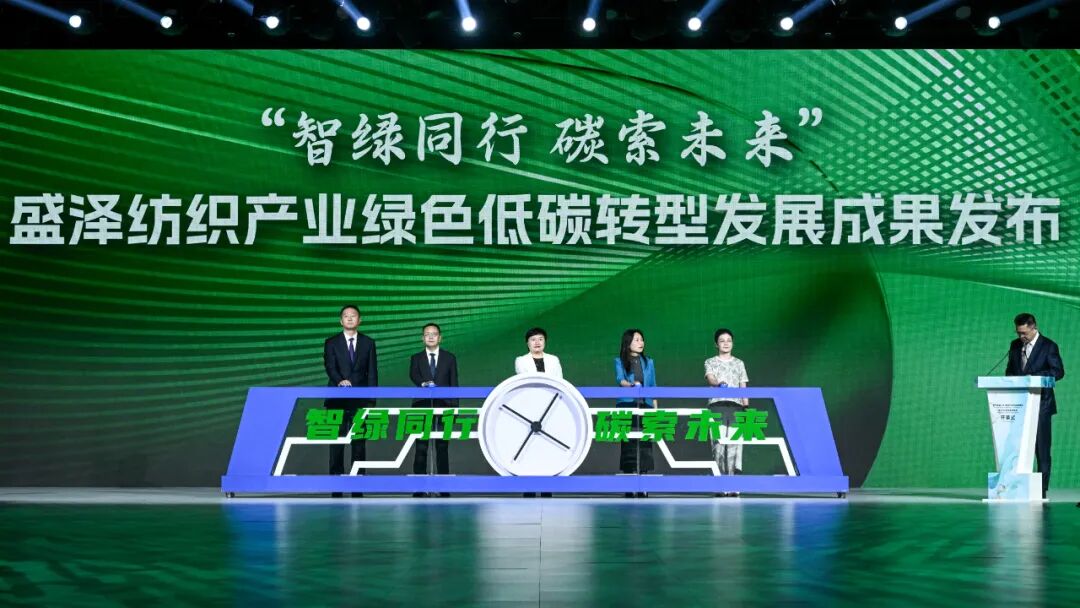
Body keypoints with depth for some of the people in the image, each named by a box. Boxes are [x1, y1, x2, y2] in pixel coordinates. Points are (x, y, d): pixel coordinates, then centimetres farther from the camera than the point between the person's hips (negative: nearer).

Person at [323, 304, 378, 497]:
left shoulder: (368, 343, 9)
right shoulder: (331, 343, 6)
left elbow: (372, 372, 6)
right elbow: (330, 367, -7)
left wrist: (371, 400, -2)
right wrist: (340, 381, -28)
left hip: (360, 400, 1)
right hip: (337, 401, -1)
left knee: (359, 443, 2)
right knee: (336, 443, -1)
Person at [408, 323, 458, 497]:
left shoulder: (450, 358, 8)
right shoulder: (416, 358, 8)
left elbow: (454, 383, 6)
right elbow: (413, 375, -11)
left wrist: (454, 407, 0)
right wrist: (424, 383, -32)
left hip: (443, 406, 0)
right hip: (422, 407, 0)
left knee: (442, 447, 3)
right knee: (421, 448, -1)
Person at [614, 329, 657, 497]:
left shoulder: (649, 362, 17)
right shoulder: (620, 361, 8)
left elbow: (653, 387, 17)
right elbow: (620, 379, -10)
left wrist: (655, 408, 9)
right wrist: (632, 385, -30)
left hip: (645, 406, 3)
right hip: (626, 406, -3)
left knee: (644, 444, -4)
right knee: (628, 442, -8)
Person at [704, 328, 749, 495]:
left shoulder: (739, 363, 19)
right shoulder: (710, 362, 11)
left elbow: (743, 387, 18)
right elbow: (710, 378, -8)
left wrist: (746, 407, 8)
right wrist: (719, 384, -31)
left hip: (735, 406, 2)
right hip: (717, 406, -2)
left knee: (734, 444, -6)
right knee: (718, 443, -10)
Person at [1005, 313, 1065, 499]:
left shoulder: (1048, 346, -3)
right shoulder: (1015, 345, 13)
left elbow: (1058, 371, -9)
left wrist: (1034, 377, -20)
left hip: (1041, 404, -5)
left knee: (1041, 447, -1)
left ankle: (1042, 489, 3)